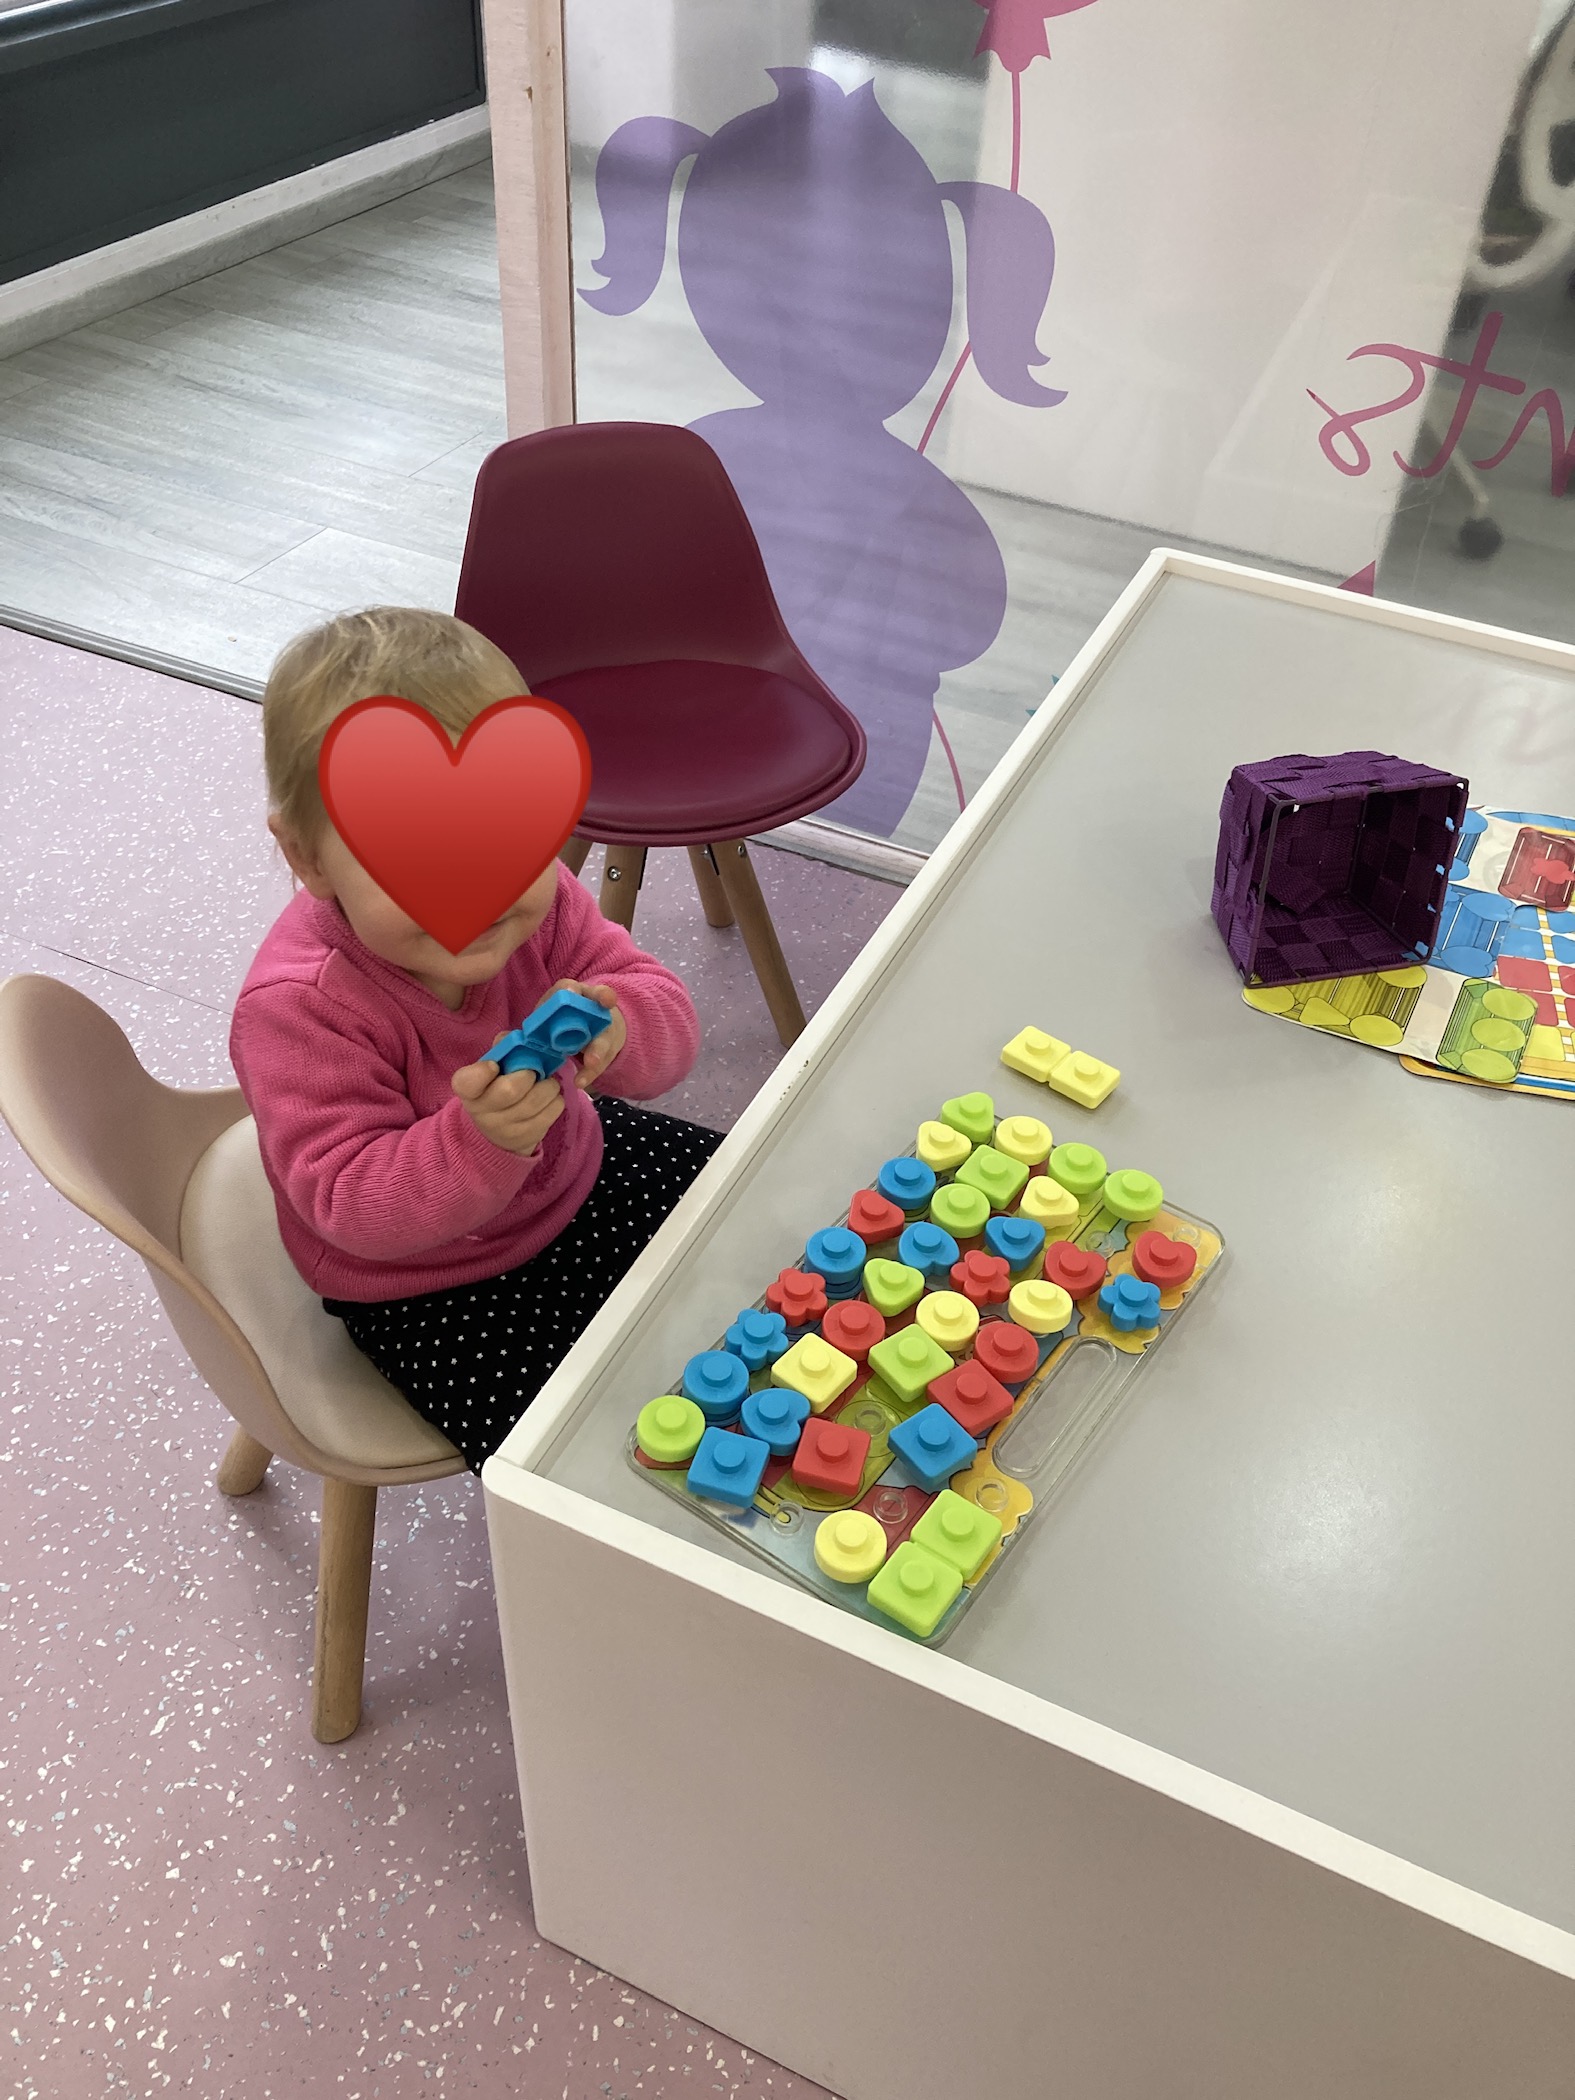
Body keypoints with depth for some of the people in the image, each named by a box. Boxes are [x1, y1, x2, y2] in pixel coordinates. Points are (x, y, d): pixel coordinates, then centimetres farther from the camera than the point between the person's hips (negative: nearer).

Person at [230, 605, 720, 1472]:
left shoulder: (536, 900, -17)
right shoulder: (299, 1009, -32)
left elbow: (667, 1015, -16)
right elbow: (353, 1205, -33)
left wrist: (618, 1028, -41)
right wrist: (481, 1140, -51)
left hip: (574, 1171, 6)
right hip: (429, 1291, -6)